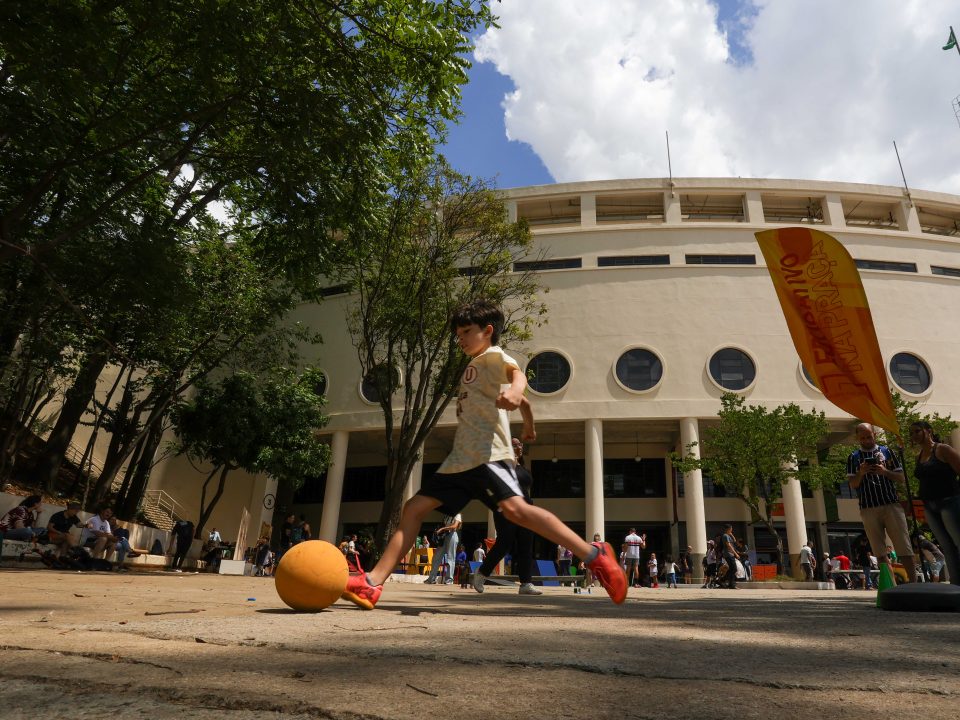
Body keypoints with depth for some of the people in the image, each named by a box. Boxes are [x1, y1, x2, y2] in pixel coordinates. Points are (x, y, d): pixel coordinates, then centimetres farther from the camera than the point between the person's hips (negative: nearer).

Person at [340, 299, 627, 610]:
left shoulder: (493, 355, 2)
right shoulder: (473, 368, 27)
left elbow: (516, 371, -24)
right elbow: (524, 403, 37)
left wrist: (515, 389, -47)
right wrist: (529, 429, 54)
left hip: (487, 454, -10)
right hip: (460, 459, 10)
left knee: (514, 508, -29)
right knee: (414, 508, 4)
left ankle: (595, 556, -23)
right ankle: (372, 584, 5)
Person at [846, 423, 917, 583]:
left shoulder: (886, 451, 10)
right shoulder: (853, 458, 9)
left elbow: (901, 478, 7)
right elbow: (853, 485, 3)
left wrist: (885, 471, -11)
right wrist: (861, 473, -15)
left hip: (891, 504, 0)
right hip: (868, 508, 1)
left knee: (903, 545, -3)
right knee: (880, 550, 2)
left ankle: (913, 582, 1)